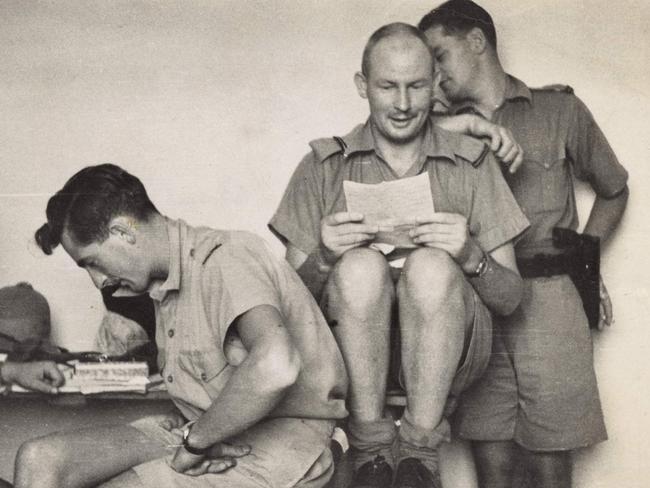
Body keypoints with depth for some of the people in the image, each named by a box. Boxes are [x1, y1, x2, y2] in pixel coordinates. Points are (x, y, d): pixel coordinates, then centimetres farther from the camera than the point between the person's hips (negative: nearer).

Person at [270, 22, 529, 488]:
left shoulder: (473, 164, 8)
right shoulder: (323, 167, 8)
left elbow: (510, 298, 4)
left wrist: (471, 257, -17)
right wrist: (325, 258, -18)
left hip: (448, 356, 0)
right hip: (348, 358, 0)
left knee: (432, 266, -30)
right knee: (362, 265, -30)